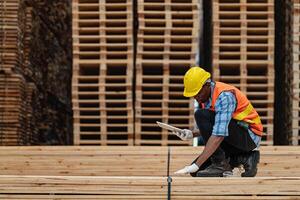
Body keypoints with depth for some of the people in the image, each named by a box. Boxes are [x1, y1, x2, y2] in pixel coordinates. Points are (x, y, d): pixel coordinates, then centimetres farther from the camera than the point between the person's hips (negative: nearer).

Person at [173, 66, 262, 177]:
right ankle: (243, 159, 6)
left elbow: (219, 135, -33)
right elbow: (211, 127, 15)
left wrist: (196, 165, -37)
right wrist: (192, 134, -6)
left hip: (249, 136, -9)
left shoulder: (224, 96, -25)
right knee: (196, 171, 1)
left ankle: (220, 164, -17)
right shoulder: (206, 95, 4)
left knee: (201, 115, -25)